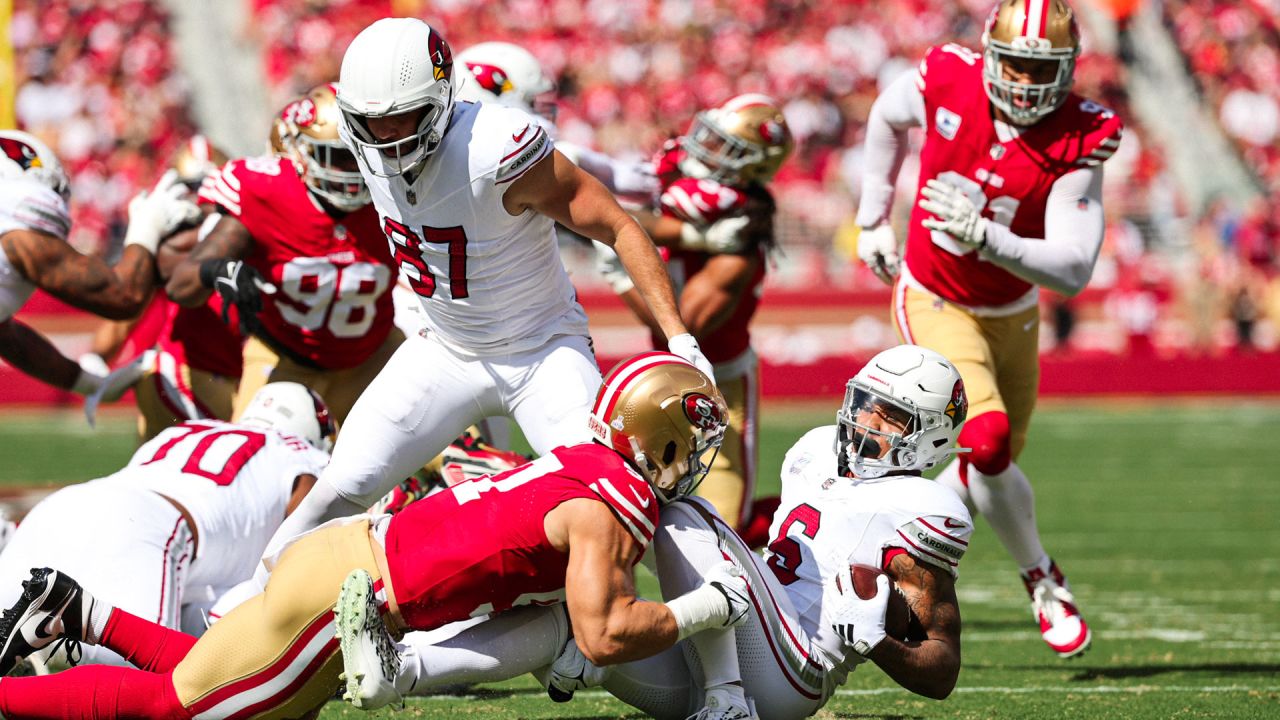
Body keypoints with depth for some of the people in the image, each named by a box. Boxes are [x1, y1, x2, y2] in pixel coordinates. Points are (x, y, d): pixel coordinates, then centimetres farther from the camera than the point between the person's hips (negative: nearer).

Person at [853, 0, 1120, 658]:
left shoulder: (1079, 140, -22)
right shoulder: (947, 82, -21)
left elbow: (1073, 269, -28)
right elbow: (886, 119, 6)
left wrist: (981, 234, -42)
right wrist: (872, 221, 11)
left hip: (1012, 313, 3)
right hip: (935, 303, -3)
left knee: (994, 463, 13)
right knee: (987, 442, -21)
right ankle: (1041, 578, 1)